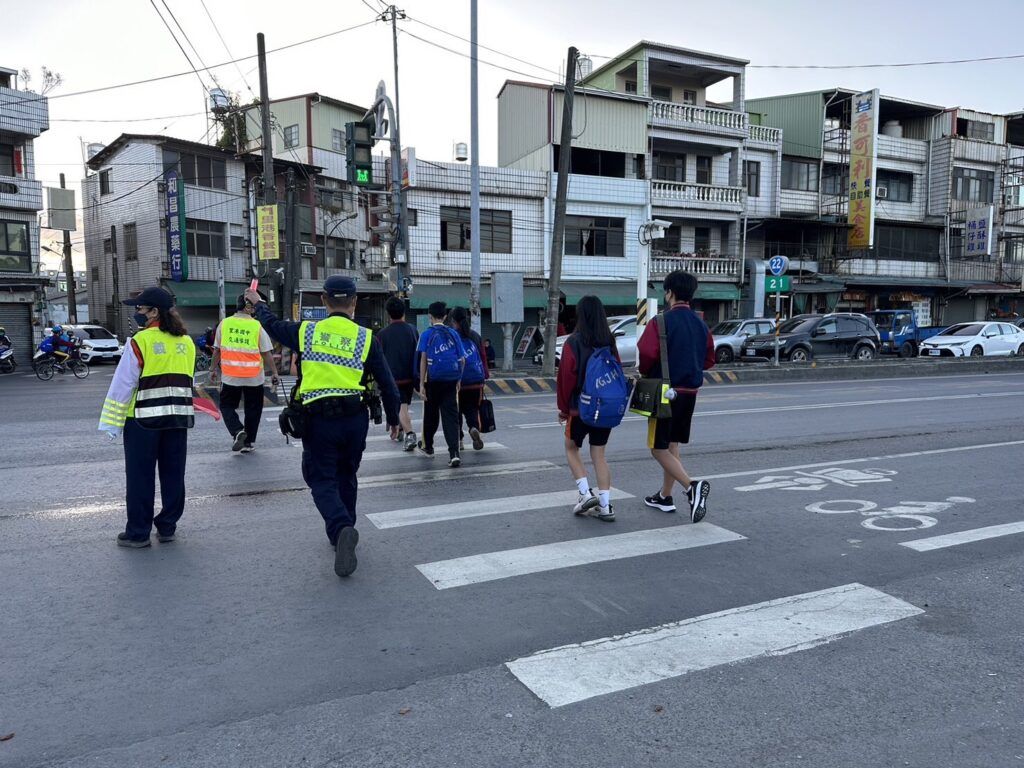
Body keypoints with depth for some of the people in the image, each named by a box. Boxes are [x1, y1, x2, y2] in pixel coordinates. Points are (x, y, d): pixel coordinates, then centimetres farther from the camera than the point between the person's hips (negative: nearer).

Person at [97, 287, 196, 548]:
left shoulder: (141, 341, -11)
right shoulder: (186, 342, 6)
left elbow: (123, 384, -10)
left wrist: (112, 423, -5)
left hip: (143, 418, -5)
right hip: (179, 417, 5)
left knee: (140, 477, 5)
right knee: (173, 474, 12)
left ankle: (138, 533, 12)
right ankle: (167, 528, 20)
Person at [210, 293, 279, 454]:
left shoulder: (224, 324, -1)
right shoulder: (257, 326, -8)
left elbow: (217, 350, 6)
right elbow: (267, 353, -7)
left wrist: (213, 369, 17)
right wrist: (274, 373, 1)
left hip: (230, 376, 1)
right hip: (254, 377, -1)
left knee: (227, 405, 15)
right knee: (253, 409, 12)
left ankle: (237, 431, -8)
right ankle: (249, 442, 16)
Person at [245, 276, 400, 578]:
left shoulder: (307, 331, 1)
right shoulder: (366, 338, -1)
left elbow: (272, 325, 22)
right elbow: (387, 382, 1)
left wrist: (257, 303, 43)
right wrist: (393, 418, 15)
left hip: (318, 419, -1)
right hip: (355, 419, 1)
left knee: (322, 480, 6)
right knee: (346, 477, 19)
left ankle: (341, 528, -20)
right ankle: (341, 535, 31)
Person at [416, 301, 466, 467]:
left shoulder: (426, 334, -2)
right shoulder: (453, 334, 6)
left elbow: (423, 359, -8)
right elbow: (462, 360, 5)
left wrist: (421, 383, -6)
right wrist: (458, 379, 18)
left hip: (434, 380, -2)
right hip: (451, 380, 2)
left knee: (431, 413, 16)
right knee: (451, 415, 0)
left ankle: (427, 447, 33)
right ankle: (454, 453, -12)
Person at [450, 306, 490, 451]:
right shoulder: (475, 336, 7)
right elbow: (483, 357, 9)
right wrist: (485, 373, 19)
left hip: (457, 381, -3)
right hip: (476, 381, 3)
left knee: (456, 411, 10)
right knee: (472, 408, 12)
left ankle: (458, 440, 9)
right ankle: (474, 427, -16)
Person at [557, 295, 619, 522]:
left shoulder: (573, 342, -12)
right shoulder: (610, 343, 2)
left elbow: (566, 377, -11)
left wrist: (563, 408, 1)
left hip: (580, 408, -4)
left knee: (571, 448, 16)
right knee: (599, 454, 10)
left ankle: (585, 493, 2)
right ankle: (604, 506, 7)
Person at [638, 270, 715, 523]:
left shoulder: (662, 321, -13)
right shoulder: (701, 325, 7)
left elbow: (647, 352, -23)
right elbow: (709, 360, 11)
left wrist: (645, 372, -4)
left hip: (664, 391, -7)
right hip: (690, 391, 7)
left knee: (658, 448, 0)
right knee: (672, 444, 17)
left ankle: (692, 485, -19)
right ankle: (665, 496, 26)